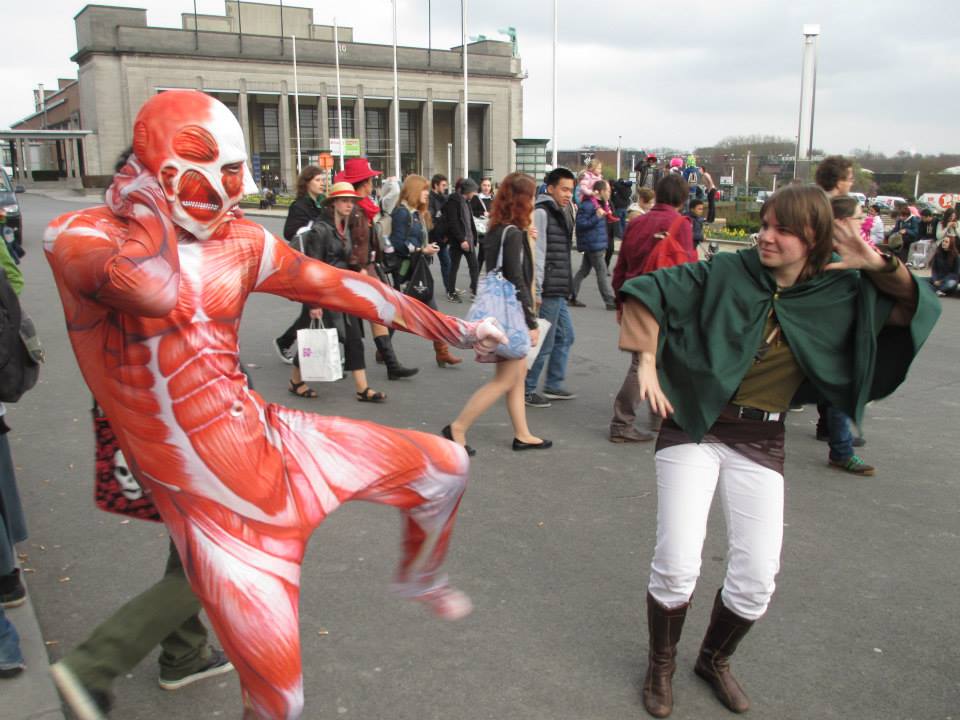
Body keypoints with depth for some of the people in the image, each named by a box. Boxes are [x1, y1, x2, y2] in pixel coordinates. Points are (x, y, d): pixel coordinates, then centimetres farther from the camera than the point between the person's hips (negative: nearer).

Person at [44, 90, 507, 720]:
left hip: (271, 437, 6)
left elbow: (342, 287, 7)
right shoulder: (79, 236, -14)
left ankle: (419, 578, 41)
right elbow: (153, 289, -37)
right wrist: (143, 200, -16)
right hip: (213, 502, -5)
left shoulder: (238, 241, 2)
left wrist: (457, 330, 12)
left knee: (444, 467, 11)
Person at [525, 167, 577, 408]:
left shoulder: (560, 213, 17)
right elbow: (536, 254, -19)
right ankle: (526, 389, 9)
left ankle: (553, 385, 28)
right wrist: (536, 291, -21)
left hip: (558, 291, 10)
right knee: (544, 342, -4)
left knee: (565, 336, 17)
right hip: (547, 291, -10)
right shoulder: (541, 212, -13)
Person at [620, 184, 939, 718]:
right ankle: (661, 665, 21)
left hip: (761, 443, 3)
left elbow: (917, 308, 6)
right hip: (693, 428, -2)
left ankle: (715, 660, 33)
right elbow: (651, 290, -6)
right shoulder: (727, 272, -7)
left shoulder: (839, 291, 1)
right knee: (677, 563, -8)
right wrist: (648, 364, -12)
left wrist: (878, 265, -10)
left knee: (758, 577, 2)